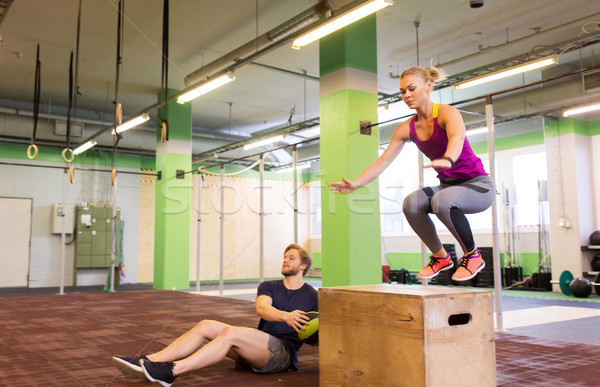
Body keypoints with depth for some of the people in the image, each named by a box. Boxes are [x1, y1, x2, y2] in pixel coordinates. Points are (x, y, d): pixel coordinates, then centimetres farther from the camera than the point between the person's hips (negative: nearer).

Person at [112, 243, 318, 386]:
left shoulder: (311, 296, 7)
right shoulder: (269, 286, 15)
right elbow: (262, 308, -8)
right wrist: (285, 316, -29)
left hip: (284, 352, -5)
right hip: (257, 350, 5)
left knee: (231, 333, -31)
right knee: (205, 326, -14)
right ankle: (147, 362, -21)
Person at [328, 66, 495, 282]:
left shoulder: (446, 113, -18)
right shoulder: (407, 128, 0)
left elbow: (457, 138, -41)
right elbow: (382, 162, -2)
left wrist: (447, 160, -63)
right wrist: (355, 184, -15)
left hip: (478, 185, -5)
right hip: (448, 185, 5)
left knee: (441, 200, -36)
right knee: (411, 203, -24)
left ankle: (472, 255, -12)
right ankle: (441, 257, -2)